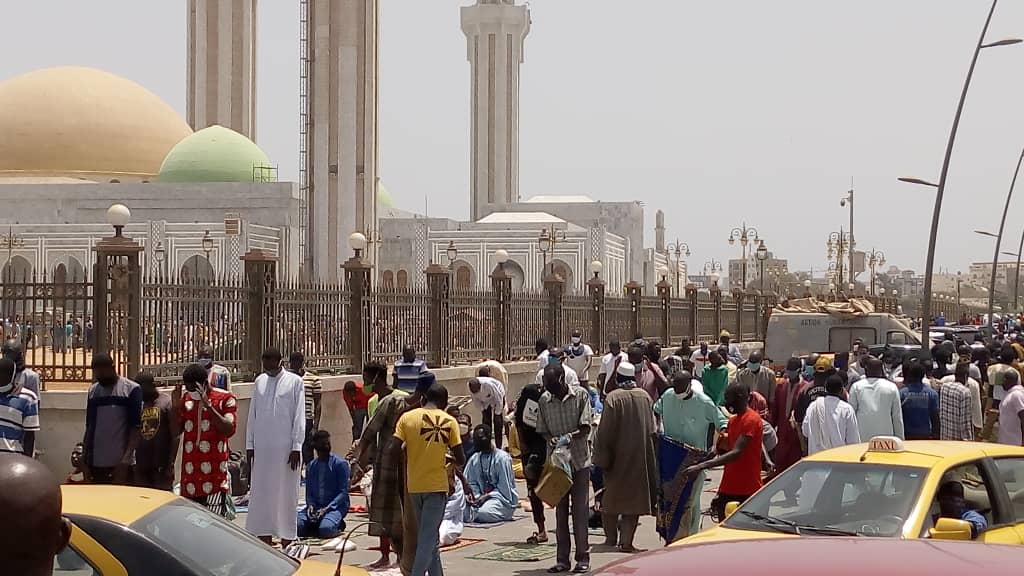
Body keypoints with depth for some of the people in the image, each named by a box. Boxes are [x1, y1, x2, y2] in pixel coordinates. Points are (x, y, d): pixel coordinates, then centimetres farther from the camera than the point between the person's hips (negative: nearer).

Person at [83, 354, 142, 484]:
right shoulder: (93, 391, 12)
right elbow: (89, 427, 15)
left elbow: (136, 428, -8)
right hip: (96, 463, 5)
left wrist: (125, 460, -18)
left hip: (121, 463, -5)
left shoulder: (131, 389, -5)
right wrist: (85, 461, 9)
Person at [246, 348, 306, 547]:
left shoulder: (295, 382, -2)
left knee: (285, 493, 1)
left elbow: (299, 417, -4)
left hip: (286, 447, -4)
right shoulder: (260, 381, 9)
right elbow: (252, 415, 12)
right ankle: (264, 538, 10)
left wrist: (296, 447, -9)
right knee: (261, 492, 4)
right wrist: (249, 444, 6)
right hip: (262, 447, 4)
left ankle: (286, 543, 7)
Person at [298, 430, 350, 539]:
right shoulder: (310, 466, 11)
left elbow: (344, 492, -8)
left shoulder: (341, 464, -3)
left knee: (325, 530, -34)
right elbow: (309, 491, 13)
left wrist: (327, 508, -19)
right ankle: (316, 524, 3)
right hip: (315, 506, 4)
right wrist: (310, 505, -10)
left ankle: (337, 525, 0)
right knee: (295, 525, -25)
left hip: (335, 506, -4)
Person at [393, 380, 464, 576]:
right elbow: (460, 460, -4)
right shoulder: (449, 421, -4)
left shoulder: (407, 417, -1)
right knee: (427, 538, -3)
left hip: (414, 486, 3)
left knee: (428, 536, 16)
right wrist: (456, 464, 19)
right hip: (437, 485, -3)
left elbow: (395, 449, -9)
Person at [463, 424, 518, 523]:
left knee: (483, 513, -36)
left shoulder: (502, 458, -11)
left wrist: (486, 497, -23)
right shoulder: (474, 459, 6)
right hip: (483, 497, 4)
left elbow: (504, 489, -13)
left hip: (503, 498, -4)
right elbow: (472, 483, 9)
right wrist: (471, 494, -13)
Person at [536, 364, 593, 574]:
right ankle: (562, 558, 10)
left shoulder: (580, 395, -6)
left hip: (579, 460, -3)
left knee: (580, 509, -1)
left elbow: (586, 428, -9)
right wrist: (551, 439, -16)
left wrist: (570, 436, -27)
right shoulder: (544, 400, 2)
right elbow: (542, 430, 6)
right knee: (560, 510, 6)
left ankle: (583, 557, 5)